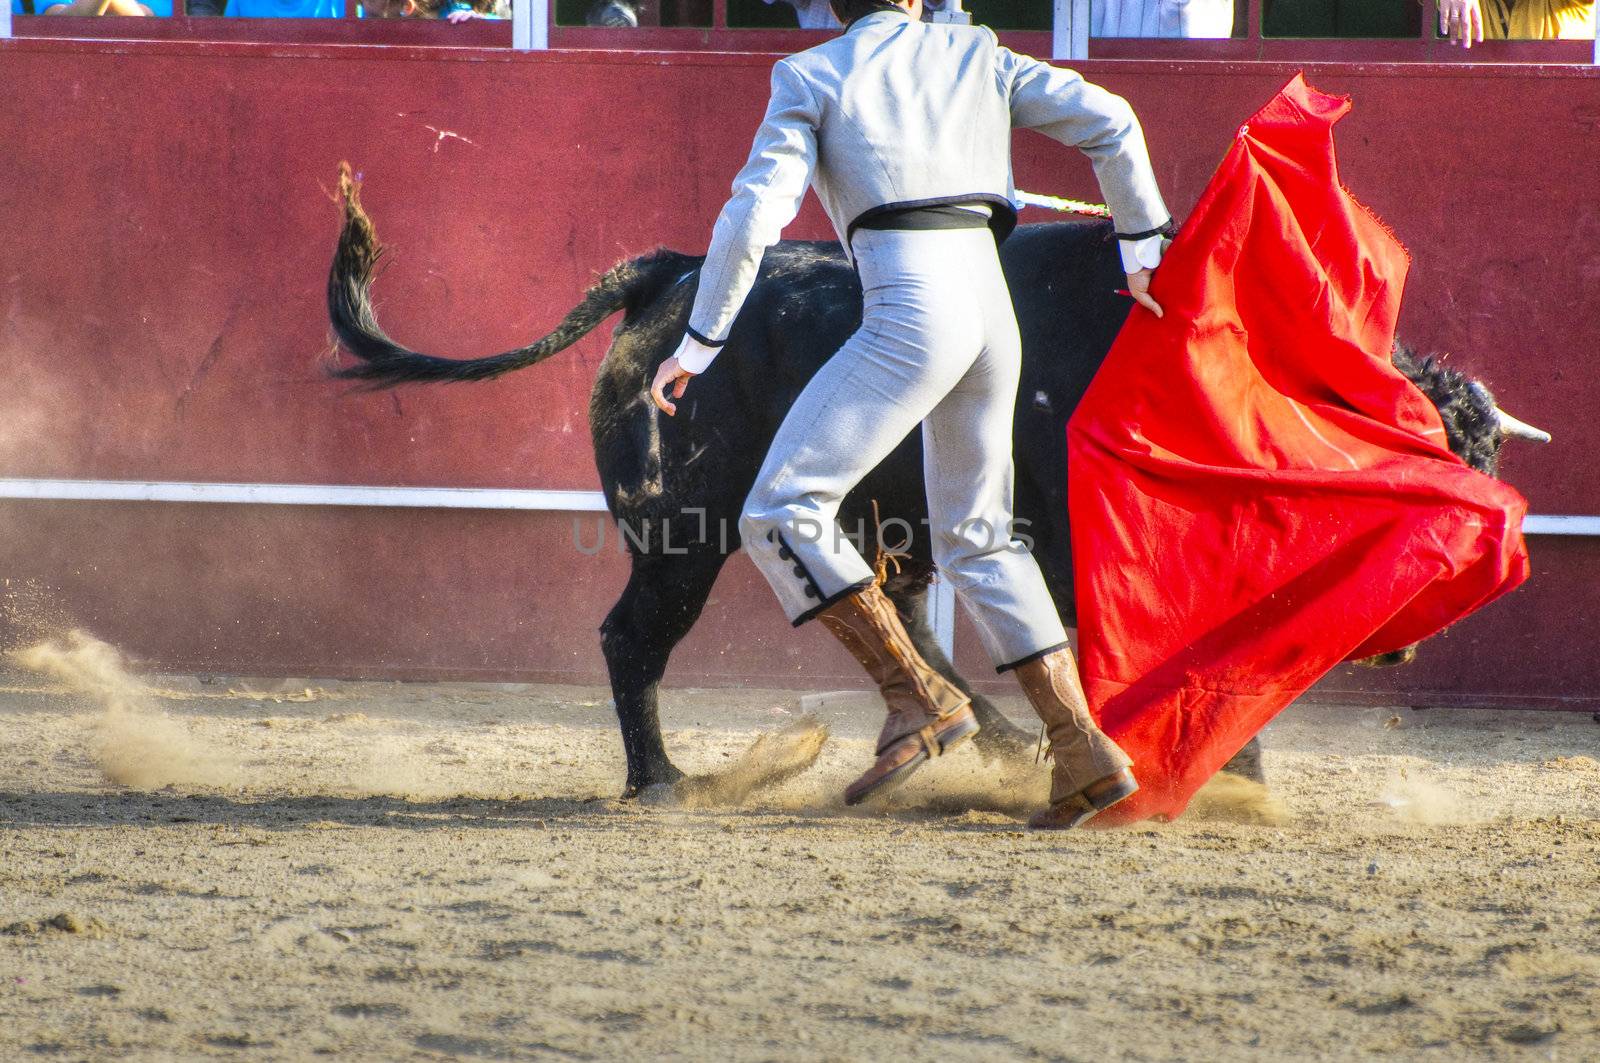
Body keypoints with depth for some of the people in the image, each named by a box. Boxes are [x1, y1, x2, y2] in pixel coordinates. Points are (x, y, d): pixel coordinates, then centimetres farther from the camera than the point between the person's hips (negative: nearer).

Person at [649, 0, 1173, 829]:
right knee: (977, 540, 18)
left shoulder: (813, 77, 6)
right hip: (993, 307, 6)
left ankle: (919, 698, -16)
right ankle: (1084, 752, 10)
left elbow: (754, 213, -3)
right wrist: (1141, 247, 26)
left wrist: (698, 346, 2)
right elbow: (1108, 121, 15)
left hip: (910, 314, -6)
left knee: (781, 513, -6)